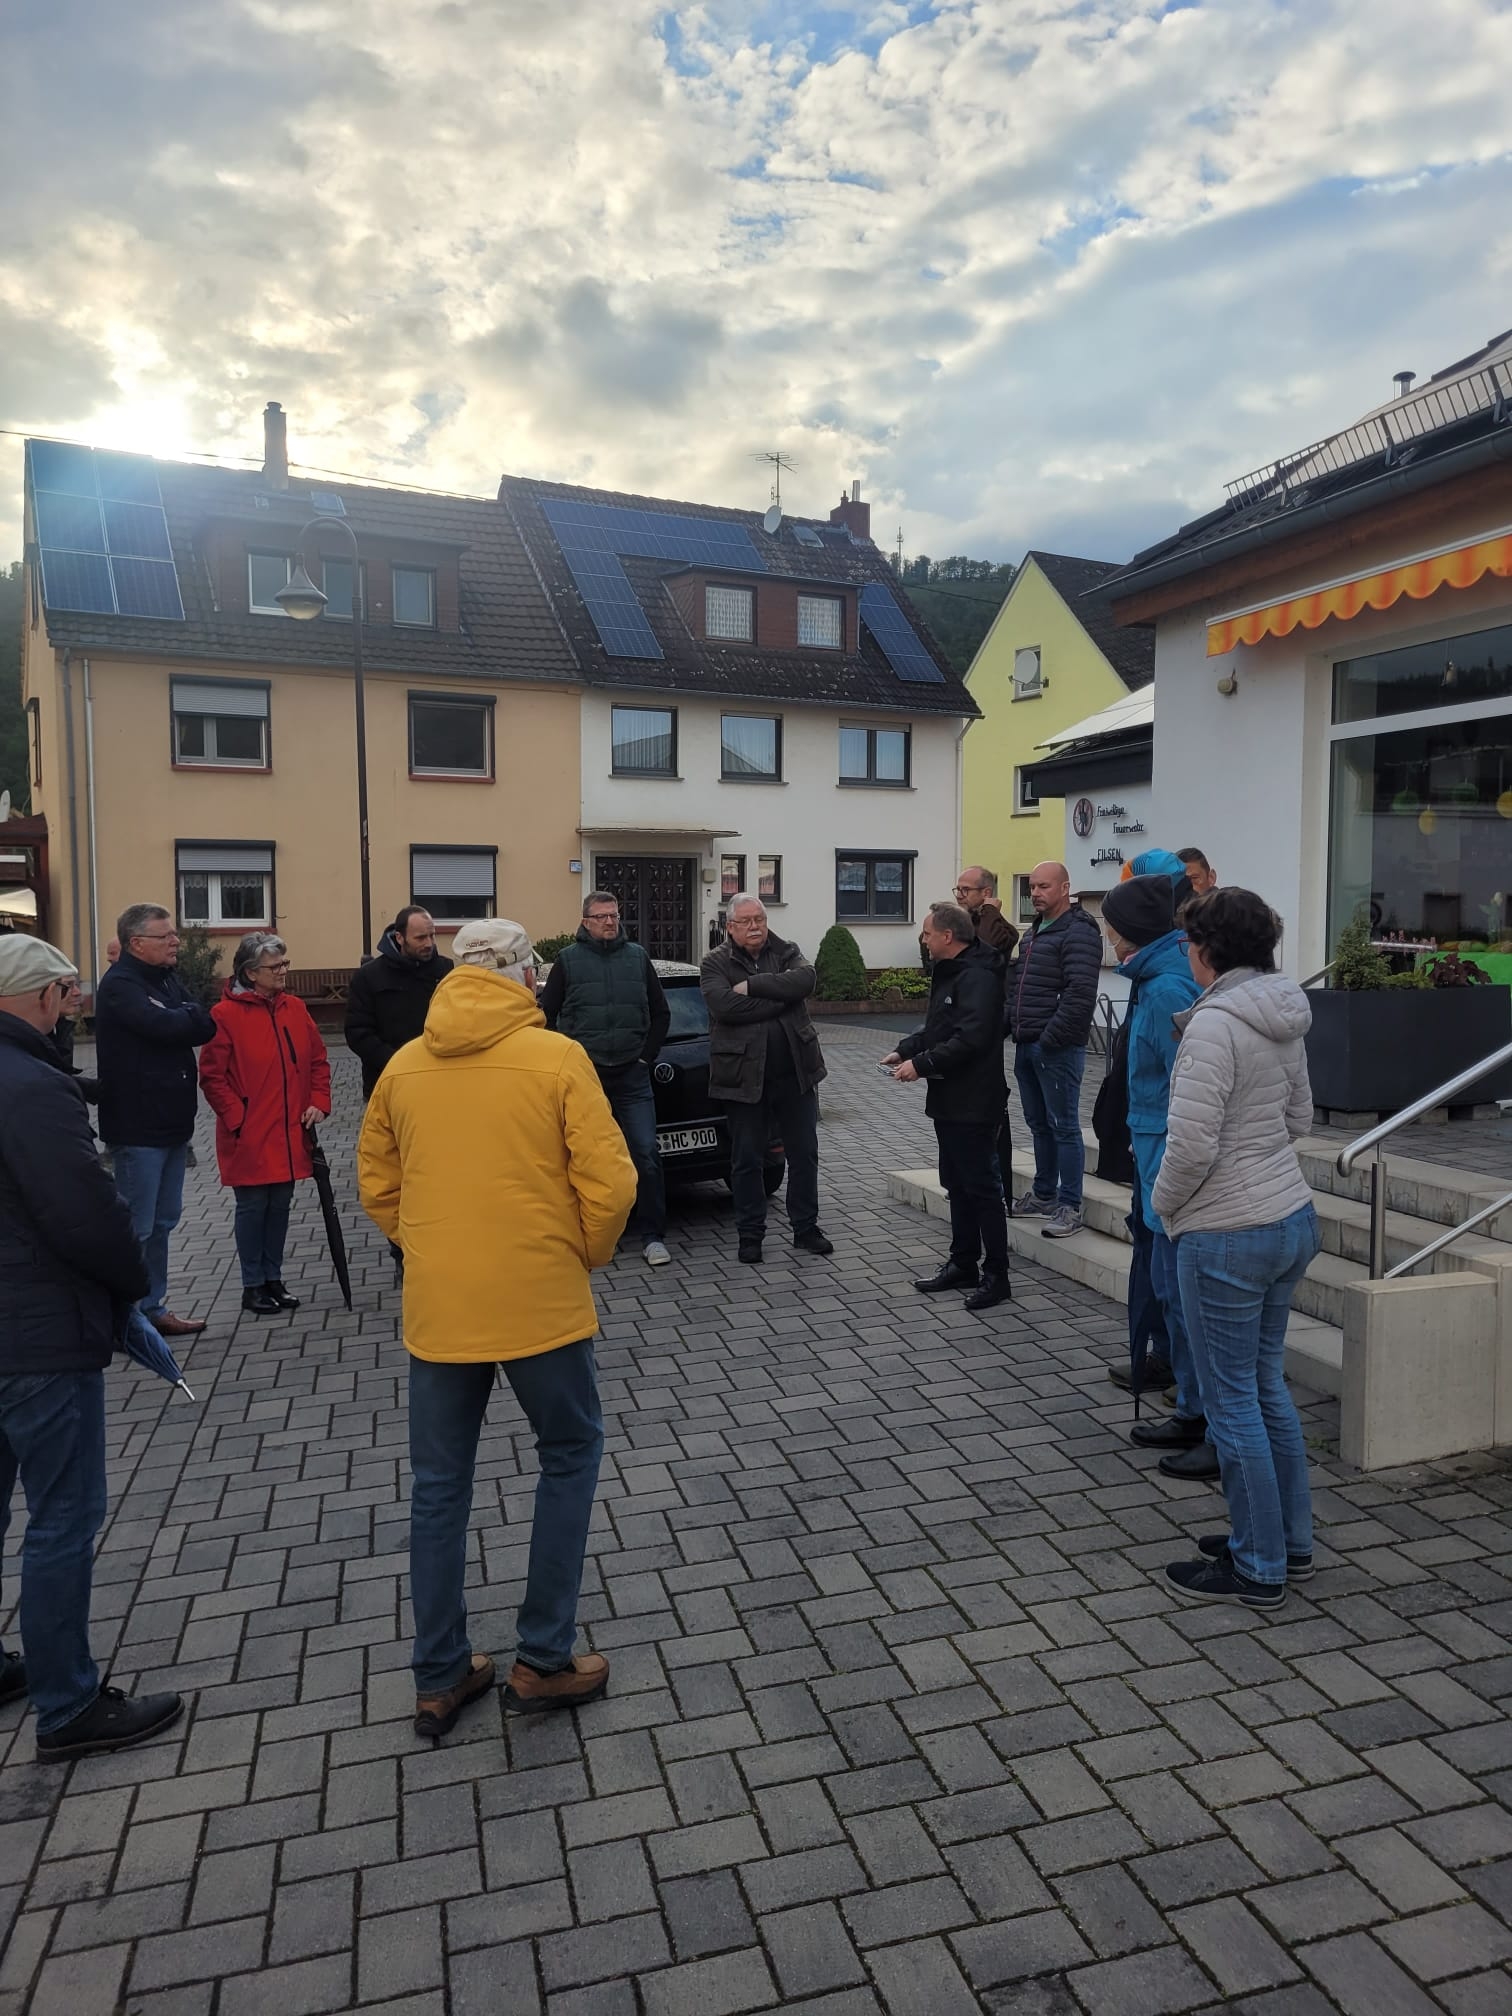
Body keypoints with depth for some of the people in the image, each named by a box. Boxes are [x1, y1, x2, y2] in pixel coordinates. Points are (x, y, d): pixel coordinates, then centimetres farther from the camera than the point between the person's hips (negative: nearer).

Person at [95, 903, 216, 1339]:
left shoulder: (168, 979, 13)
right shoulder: (119, 984, -13)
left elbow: (200, 1028, 5)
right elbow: (162, 1025, -26)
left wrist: (188, 1020, -15)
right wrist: (195, 1017, -6)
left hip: (171, 1123, 9)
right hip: (138, 1127, -9)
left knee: (163, 1222, 15)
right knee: (136, 1228, -1)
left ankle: (153, 1308, 26)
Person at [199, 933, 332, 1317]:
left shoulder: (295, 1008, 7)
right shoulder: (226, 1014, -10)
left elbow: (317, 1059, 12)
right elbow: (212, 1076, -10)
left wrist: (318, 1101, 0)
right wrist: (237, 1118, -14)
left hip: (289, 1135, 5)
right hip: (249, 1137, -5)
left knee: (280, 1205, 13)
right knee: (253, 1207, 5)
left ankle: (273, 1278, 27)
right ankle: (253, 1286, 18)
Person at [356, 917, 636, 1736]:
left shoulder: (403, 1065, 3)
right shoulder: (556, 1057, -9)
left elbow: (377, 1186, 10)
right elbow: (608, 1182, -11)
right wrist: (587, 1256, 6)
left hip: (437, 1306, 4)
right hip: (539, 1298, -3)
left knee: (439, 1485, 16)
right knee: (569, 1456, 17)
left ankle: (439, 1678, 27)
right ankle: (544, 1661, 21)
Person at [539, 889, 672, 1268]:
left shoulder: (637, 957, 8)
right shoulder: (568, 959, 2)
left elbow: (660, 1013, 15)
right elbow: (547, 1014, 4)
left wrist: (647, 1054, 6)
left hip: (632, 1077, 1)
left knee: (646, 1154, -5)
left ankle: (652, 1236, 5)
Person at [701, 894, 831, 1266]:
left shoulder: (787, 953, 6)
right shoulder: (715, 964, -1)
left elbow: (805, 980, -16)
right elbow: (726, 1005, -20)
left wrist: (753, 986, -19)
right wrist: (780, 997, -16)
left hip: (795, 1072, 3)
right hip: (745, 1076, -2)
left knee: (804, 1152, 10)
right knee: (746, 1159, 7)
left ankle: (806, 1228, 24)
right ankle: (749, 1234, 20)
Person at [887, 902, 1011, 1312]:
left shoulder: (978, 977, -19)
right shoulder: (948, 971, 15)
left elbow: (969, 1039, -28)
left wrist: (921, 1064, -21)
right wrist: (904, 1050, 8)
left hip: (973, 1104, -10)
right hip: (948, 1100, 10)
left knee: (982, 1187, -2)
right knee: (957, 1185, 16)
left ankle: (996, 1275, 7)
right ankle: (963, 1264, 27)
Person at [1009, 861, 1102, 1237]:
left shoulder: (1079, 933, -12)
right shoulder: (1032, 933, 18)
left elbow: (1079, 994, -21)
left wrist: (1050, 1040, -20)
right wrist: (1016, 1030, 13)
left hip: (1057, 1048, -9)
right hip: (1026, 1046, 9)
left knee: (1063, 1126, -3)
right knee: (1039, 1124, 16)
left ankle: (1070, 1207, 4)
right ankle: (1044, 1195, 26)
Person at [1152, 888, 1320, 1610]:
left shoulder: (1214, 1024, -21)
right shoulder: (1284, 1019, 6)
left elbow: (1192, 1144, -22)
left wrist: (1164, 1201, -6)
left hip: (1227, 1235, -9)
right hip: (1291, 1219, 9)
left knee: (1232, 1402, 5)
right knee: (1266, 1386, 21)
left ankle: (1258, 1570, 19)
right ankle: (1290, 1542, 34)